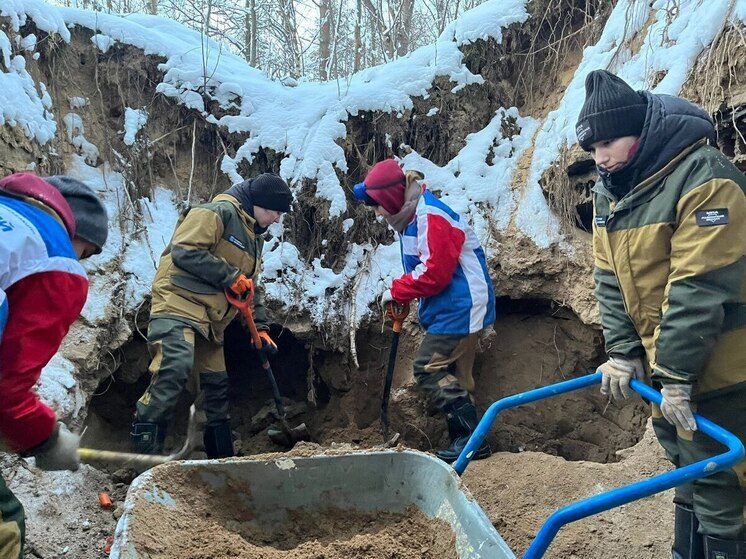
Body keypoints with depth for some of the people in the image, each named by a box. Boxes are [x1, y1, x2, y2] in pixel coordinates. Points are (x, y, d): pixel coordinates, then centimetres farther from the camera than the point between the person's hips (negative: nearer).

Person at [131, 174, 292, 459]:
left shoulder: (254, 237, 21)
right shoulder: (219, 212, -9)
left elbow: (251, 287, 25)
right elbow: (184, 250, -20)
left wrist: (260, 326, 15)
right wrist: (230, 276, -17)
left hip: (210, 319, 9)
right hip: (178, 304, -9)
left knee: (217, 385, 11)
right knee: (176, 367, -28)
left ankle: (222, 457, 23)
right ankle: (144, 445, -20)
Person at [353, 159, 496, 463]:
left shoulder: (431, 216, -20)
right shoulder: (411, 217, 12)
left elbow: (435, 273, -25)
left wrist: (396, 291, -13)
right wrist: (400, 295, 2)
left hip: (460, 307, -10)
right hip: (450, 309, 10)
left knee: (428, 369, -10)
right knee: (453, 375, 13)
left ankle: (471, 437, -4)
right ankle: (464, 439, 22)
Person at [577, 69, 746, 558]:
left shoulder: (705, 179, -21)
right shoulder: (610, 191, 4)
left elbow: (700, 288, -24)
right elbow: (611, 280, 5)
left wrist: (677, 374, -22)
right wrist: (623, 352, -2)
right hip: (667, 366, 8)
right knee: (688, 466, 22)